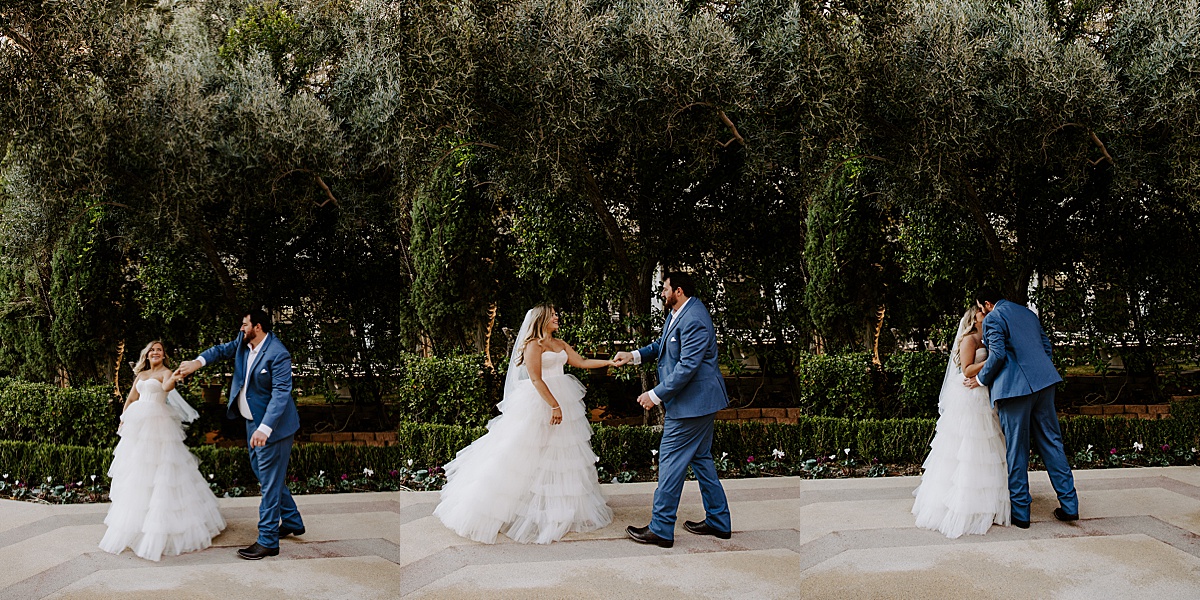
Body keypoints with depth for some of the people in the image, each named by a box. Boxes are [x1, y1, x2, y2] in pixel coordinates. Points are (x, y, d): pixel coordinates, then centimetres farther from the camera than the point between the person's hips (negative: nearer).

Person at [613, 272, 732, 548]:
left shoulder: (694, 320, -23)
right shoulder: (678, 313, 10)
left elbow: (687, 367, -26)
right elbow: (663, 345, 25)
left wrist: (656, 395, -21)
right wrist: (634, 355, 12)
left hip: (691, 401, -11)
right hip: (700, 401, 11)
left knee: (671, 461, -5)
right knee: (701, 459, 17)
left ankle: (661, 529, 1)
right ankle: (718, 522, 24)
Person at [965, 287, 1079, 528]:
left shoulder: (993, 318, -5)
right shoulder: (1028, 313, 19)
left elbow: (997, 355, -14)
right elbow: (1047, 347, 20)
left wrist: (980, 379, -2)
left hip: (1014, 388, -7)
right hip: (1043, 382, 7)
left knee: (1016, 449, 1)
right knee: (1051, 442, 11)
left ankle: (1020, 512, 6)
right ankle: (1069, 505, 11)